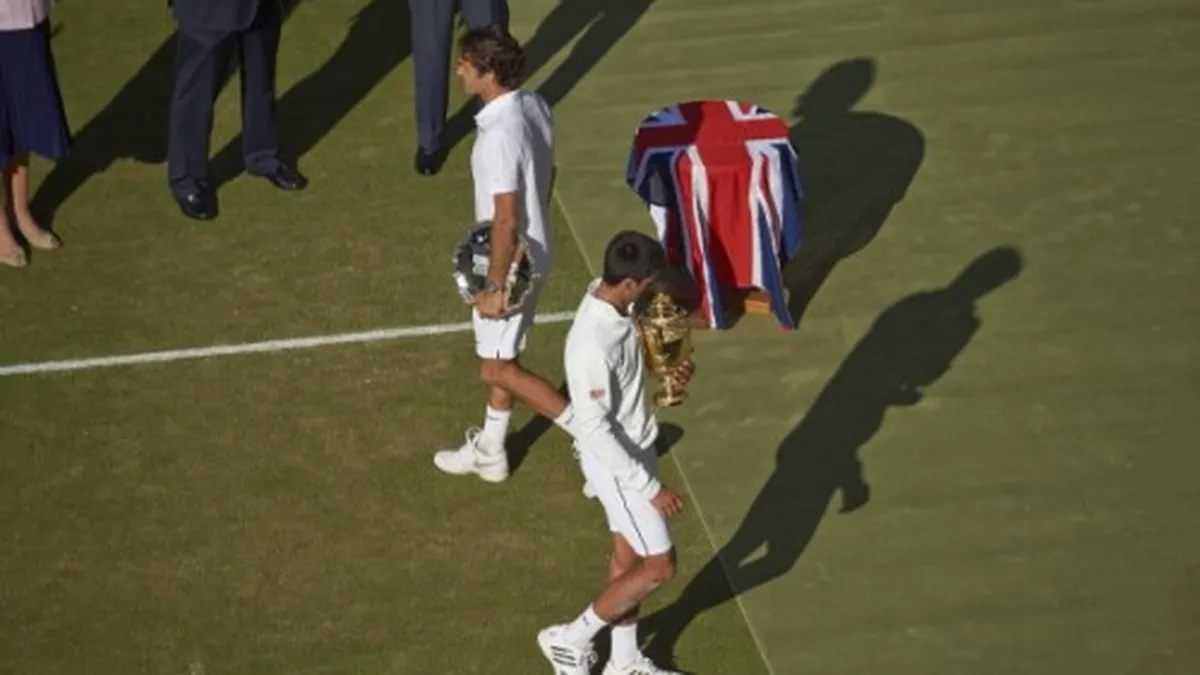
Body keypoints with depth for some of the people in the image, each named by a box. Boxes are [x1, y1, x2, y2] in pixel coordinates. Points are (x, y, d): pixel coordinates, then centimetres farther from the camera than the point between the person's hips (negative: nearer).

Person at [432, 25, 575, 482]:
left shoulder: (501, 134, -30)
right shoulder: (533, 105, -2)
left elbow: (506, 221, -28)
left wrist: (495, 287, -20)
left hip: (513, 264, -9)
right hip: (533, 253, 9)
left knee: (497, 369, 5)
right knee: (500, 358, 22)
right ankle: (489, 453, 36)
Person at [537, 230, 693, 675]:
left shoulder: (612, 300, -8)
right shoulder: (593, 343, -35)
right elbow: (594, 429, -30)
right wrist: (651, 487, -25)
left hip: (635, 449, 8)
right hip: (616, 463, -8)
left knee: (629, 556, 20)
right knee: (660, 567, 3)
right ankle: (571, 639, 19)